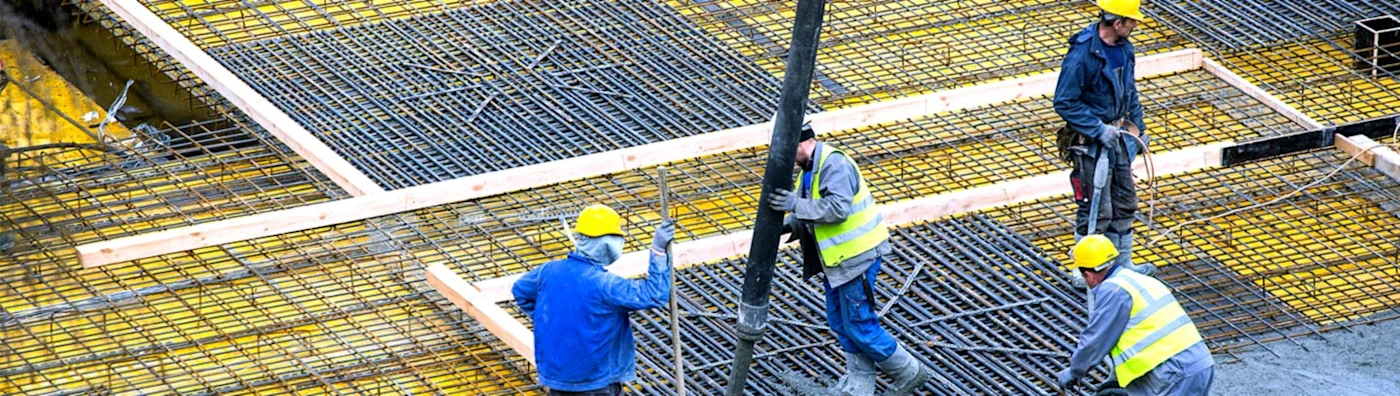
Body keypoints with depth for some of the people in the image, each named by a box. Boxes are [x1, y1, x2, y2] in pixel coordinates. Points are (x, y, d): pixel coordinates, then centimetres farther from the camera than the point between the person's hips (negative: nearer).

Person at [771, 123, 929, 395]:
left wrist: (796, 205, -35)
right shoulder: (811, 167, 9)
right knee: (840, 323, 16)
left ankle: (909, 373, 13)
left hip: (856, 257, -10)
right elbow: (814, 210, 15)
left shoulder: (834, 164, -23)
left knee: (859, 326, -3)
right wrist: (791, 224, -2)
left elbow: (837, 208, -33)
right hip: (836, 258, 10)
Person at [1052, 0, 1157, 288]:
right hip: (1090, 143, -8)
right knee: (1096, 211, -2)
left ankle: (1122, 264, 31)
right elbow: (1064, 102, -22)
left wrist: (1137, 126, 13)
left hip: (1116, 137, 8)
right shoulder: (1082, 55, -24)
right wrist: (1099, 129, -23)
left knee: (1125, 203, 17)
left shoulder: (1123, 48, 2)